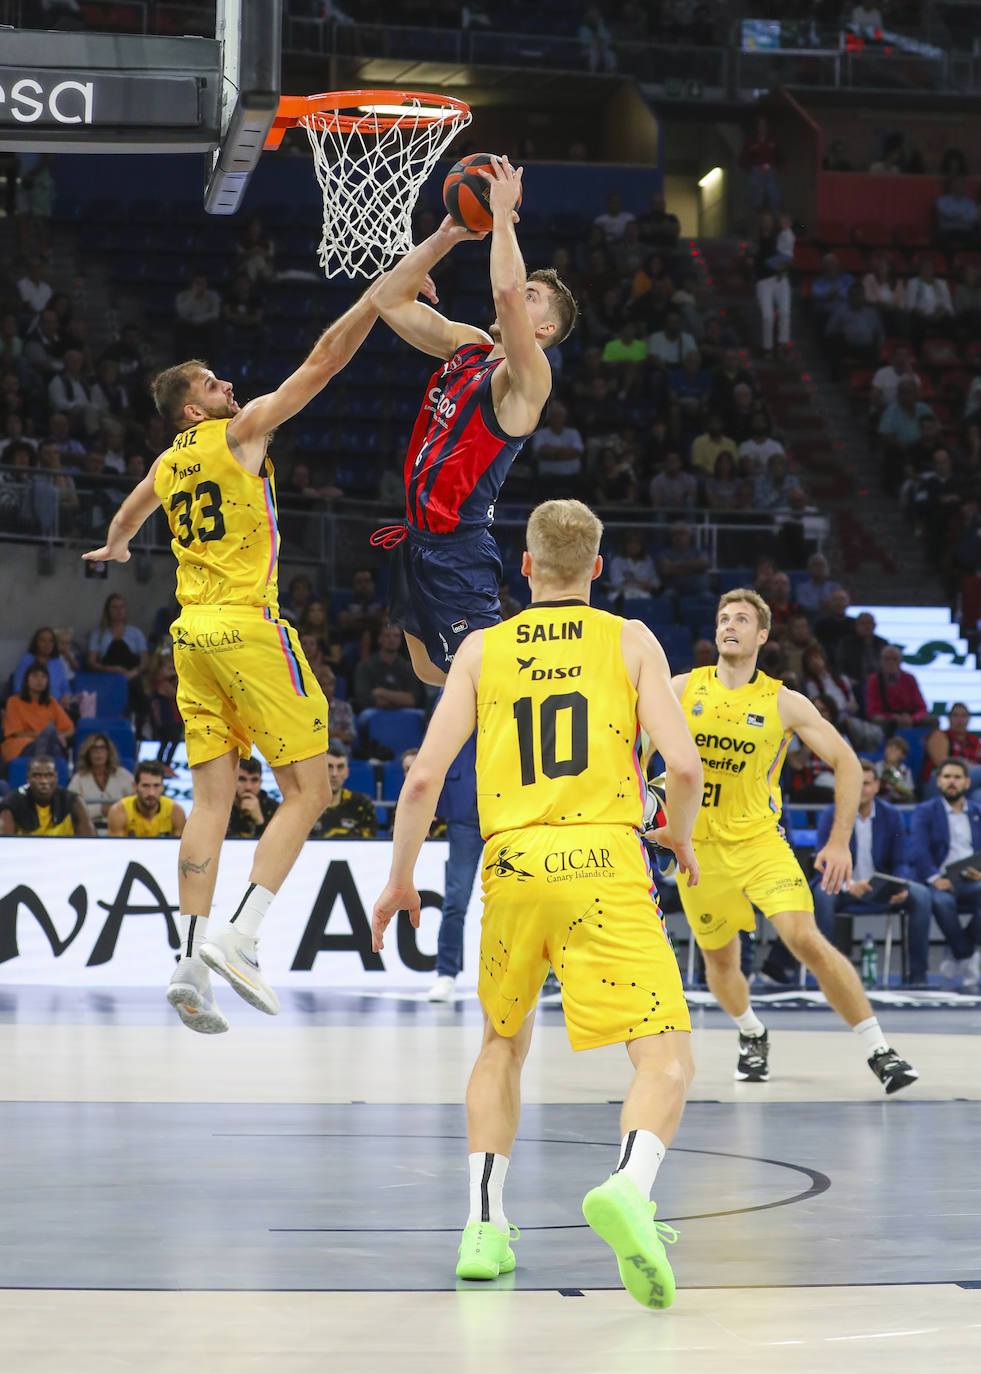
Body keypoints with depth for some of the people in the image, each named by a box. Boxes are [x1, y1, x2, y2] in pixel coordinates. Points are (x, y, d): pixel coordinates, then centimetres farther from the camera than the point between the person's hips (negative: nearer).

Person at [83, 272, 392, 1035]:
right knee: (307, 790, -3)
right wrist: (385, 291, -2)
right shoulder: (241, 430, -3)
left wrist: (115, 549, 62)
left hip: (193, 631, 7)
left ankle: (191, 962, -3)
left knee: (213, 796, 5)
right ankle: (241, 937, -17)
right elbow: (323, 361, -6)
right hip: (248, 626, -7)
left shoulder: (166, 465, 17)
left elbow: (124, 521, 40)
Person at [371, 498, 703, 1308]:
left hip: (513, 863, 3)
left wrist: (400, 879, 19)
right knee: (667, 1058, -6)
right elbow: (684, 764, -2)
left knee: (503, 1043, 25)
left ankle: (484, 1226, 17)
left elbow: (425, 778, 6)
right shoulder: (630, 640, 9)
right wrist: (680, 835, 19)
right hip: (605, 859, -3)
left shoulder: (483, 649, 13)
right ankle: (629, 1187, -36)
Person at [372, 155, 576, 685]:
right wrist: (446, 236, 4)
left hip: (456, 549, -9)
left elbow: (506, 289, -33)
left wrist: (503, 214, -22)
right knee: (431, 673, 21)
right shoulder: (467, 346, 11)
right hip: (418, 538, 9)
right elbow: (391, 300, 15)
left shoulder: (527, 376, -14)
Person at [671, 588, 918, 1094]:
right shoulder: (683, 689, -1)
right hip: (697, 845, 2)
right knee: (720, 959, 11)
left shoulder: (784, 704, -4)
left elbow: (846, 762, 2)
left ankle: (878, 1051, -13)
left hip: (759, 839, -2)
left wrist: (839, 842, -4)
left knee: (806, 940, -19)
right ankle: (751, 1034, 43)